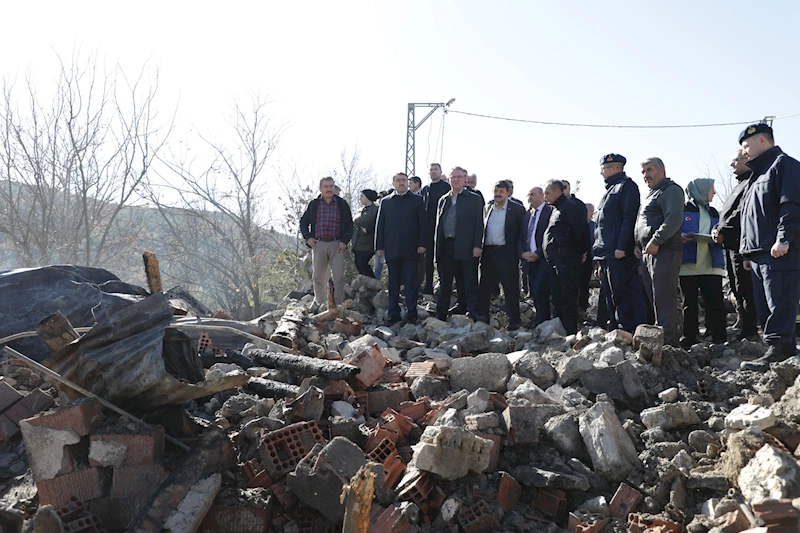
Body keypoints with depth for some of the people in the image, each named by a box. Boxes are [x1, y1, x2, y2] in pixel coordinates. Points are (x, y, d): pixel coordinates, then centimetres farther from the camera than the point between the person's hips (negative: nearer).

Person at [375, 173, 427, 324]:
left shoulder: (417, 200, 8)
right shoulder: (386, 201, 14)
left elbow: (423, 223, 3)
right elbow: (380, 225, 12)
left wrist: (422, 244, -6)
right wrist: (379, 245, 5)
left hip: (410, 248, -2)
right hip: (392, 248, 2)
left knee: (411, 282, -2)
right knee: (393, 282, 5)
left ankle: (411, 313, 4)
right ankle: (394, 314, 10)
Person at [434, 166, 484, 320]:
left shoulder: (474, 199, 5)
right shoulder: (443, 200, 17)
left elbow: (479, 224, -2)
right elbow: (438, 224, 16)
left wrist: (477, 246, -11)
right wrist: (437, 248, 8)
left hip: (466, 247, -4)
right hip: (446, 247, 5)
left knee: (470, 284, -3)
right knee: (444, 283, 10)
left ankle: (473, 315, 0)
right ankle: (440, 315, 17)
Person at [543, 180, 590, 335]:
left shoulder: (571, 207, -8)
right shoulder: (556, 209, 22)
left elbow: (582, 230, -16)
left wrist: (581, 252, -8)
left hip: (567, 261, -10)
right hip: (555, 262, 10)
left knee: (567, 299, -9)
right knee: (557, 298, 13)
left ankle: (571, 333, -7)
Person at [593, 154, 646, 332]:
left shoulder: (627, 186, -3)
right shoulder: (609, 190, 24)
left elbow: (629, 218, -14)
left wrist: (621, 247, -22)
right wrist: (598, 253, 19)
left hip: (619, 253, -9)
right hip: (605, 255, 9)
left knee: (621, 295, -10)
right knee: (610, 297, 11)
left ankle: (627, 333, -7)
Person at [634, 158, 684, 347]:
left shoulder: (671, 190, -3)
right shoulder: (651, 195, 27)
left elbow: (674, 219, -18)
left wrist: (655, 241, -21)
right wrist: (638, 244, 15)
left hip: (664, 251, -10)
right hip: (648, 252, 10)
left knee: (663, 297, -12)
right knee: (652, 297, 9)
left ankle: (668, 339, -12)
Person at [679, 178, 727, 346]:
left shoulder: (713, 212, 22)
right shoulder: (682, 209, 6)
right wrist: (679, 236, -18)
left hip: (711, 265, 4)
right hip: (687, 264, -3)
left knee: (715, 302, -6)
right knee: (689, 303, 2)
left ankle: (719, 337, -3)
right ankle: (689, 337, 7)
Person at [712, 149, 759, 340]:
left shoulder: (752, 182, -9)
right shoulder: (740, 185, 25)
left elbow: (741, 212, -19)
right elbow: (726, 213, 24)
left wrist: (723, 231, -14)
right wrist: (717, 229, 7)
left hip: (741, 245, -10)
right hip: (731, 245, 10)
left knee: (744, 288, -8)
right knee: (737, 288, 14)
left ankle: (748, 330, -5)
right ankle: (741, 322, 21)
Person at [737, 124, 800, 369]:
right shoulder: (758, 174, 29)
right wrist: (749, 253, 24)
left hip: (779, 252, -10)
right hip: (759, 254, 10)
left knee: (779, 304, -13)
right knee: (764, 307, 8)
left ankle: (778, 351, -14)